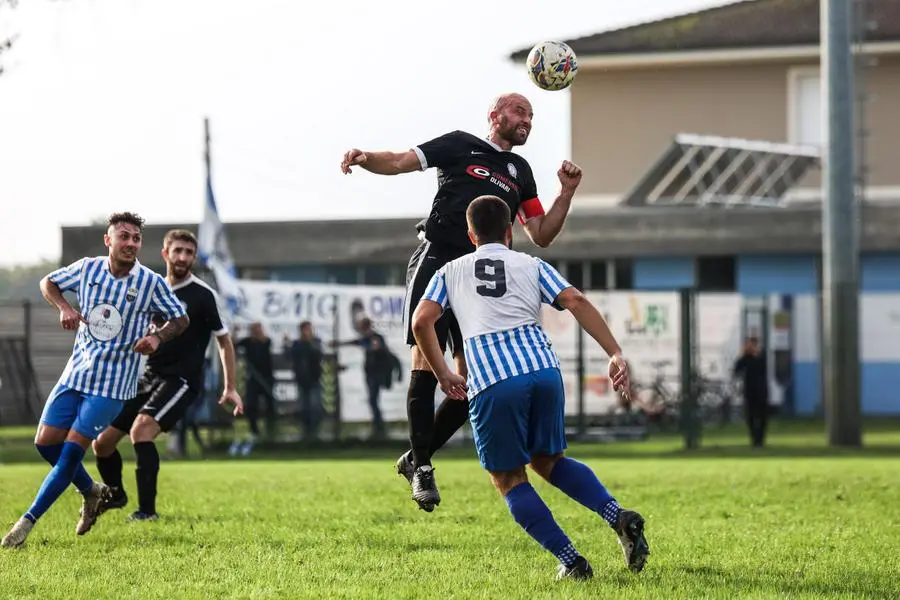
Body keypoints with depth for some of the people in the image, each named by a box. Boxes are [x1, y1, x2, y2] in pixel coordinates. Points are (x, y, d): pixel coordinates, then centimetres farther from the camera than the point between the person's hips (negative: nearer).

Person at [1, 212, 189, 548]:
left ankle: (27, 522, -5)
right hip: (77, 372, 4)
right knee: (45, 442, 2)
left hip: (112, 384, -4)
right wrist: (64, 307, -6)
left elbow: (180, 319, 2)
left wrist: (157, 337, -18)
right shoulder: (87, 269, -1)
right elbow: (48, 283, 15)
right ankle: (92, 492, 27)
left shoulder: (151, 283, -8)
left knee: (71, 451, -11)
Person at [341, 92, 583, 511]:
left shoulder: (520, 171, 22)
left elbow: (541, 236, 21)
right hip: (436, 261, -5)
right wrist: (365, 159, -18)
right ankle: (421, 467, -6)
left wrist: (567, 192, 8)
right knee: (425, 363, -13)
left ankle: (416, 458, 12)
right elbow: (398, 162, 3)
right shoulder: (460, 145, 9)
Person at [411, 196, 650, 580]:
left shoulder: (450, 272, 22)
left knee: (509, 480, 12)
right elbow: (576, 302, 6)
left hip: (491, 383, -2)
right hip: (544, 370, 3)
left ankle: (571, 562, -1)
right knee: (549, 461, 23)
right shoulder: (532, 266, 22)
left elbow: (421, 321, 8)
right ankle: (619, 517, 1)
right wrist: (616, 354, 1)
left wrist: (443, 375, 19)